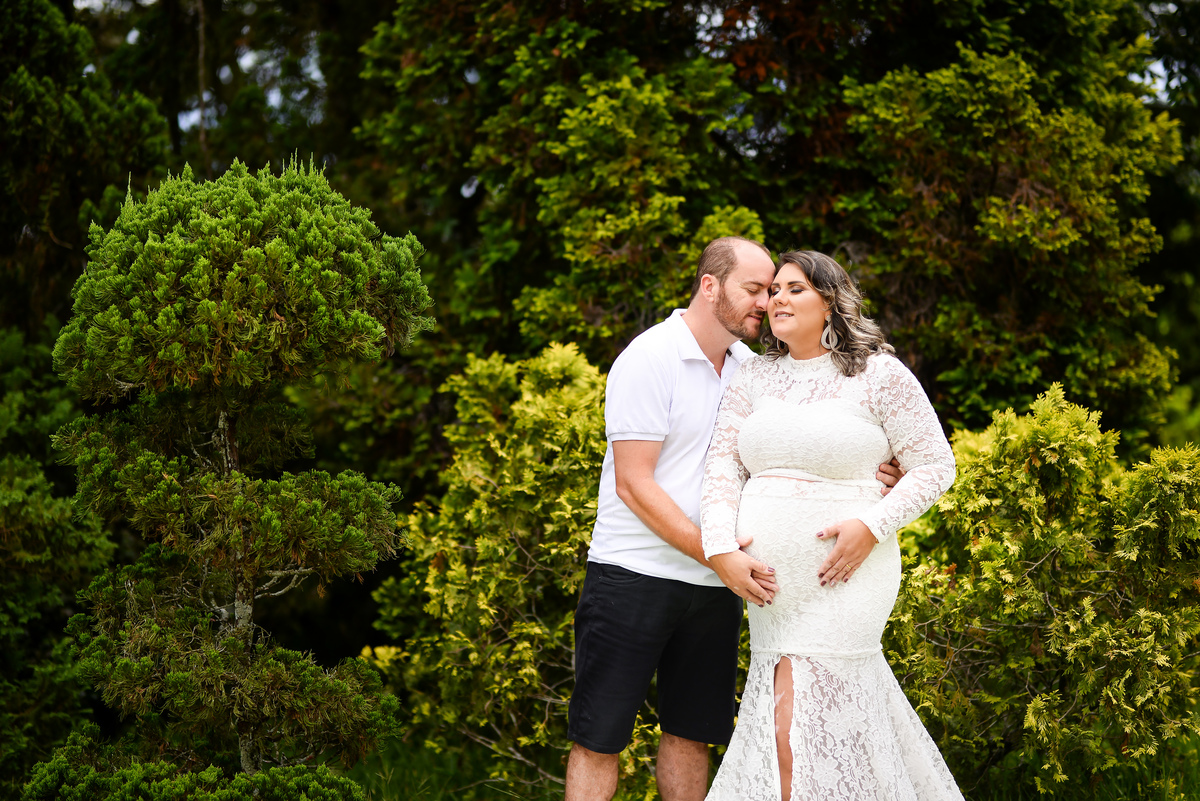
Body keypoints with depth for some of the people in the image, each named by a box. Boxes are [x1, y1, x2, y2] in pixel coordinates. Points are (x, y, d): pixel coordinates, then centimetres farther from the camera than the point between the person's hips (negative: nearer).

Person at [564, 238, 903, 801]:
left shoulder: (749, 368, 9)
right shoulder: (648, 359, -11)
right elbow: (633, 485, -16)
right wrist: (719, 556, -21)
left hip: (715, 585, 6)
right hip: (633, 572, -6)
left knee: (691, 734, 10)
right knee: (599, 737, -2)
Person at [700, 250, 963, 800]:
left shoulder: (879, 374, -5)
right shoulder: (755, 376, 9)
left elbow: (935, 466, -3)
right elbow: (723, 462, 4)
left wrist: (871, 526, -17)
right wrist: (721, 548, -11)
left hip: (841, 582, -6)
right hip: (771, 584, 6)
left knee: (793, 732, -12)